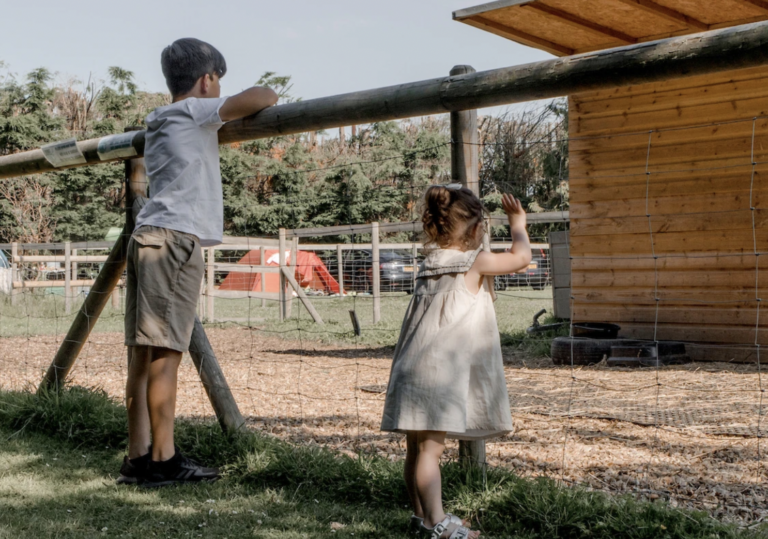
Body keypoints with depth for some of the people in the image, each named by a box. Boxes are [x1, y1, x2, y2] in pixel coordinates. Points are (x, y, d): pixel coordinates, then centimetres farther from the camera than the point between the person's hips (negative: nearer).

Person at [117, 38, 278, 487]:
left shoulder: (159, 122, 23)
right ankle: (162, 459, -4)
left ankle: (139, 457, 10)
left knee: (145, 352, 7)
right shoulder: (194, 111, -3)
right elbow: (255, 98, -14)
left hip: (148, 239, 9)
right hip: (174, 241, -9)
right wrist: (270, 95, 8)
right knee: (165, 353, -7)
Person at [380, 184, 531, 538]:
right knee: (430, 447, -9)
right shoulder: (474, 263, -6)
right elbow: (521, 257, 1)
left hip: (416, 371, 8)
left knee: (417, 447, 12)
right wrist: (518, 224, 16)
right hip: (440, 372, -7)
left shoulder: (430, 264, 12)